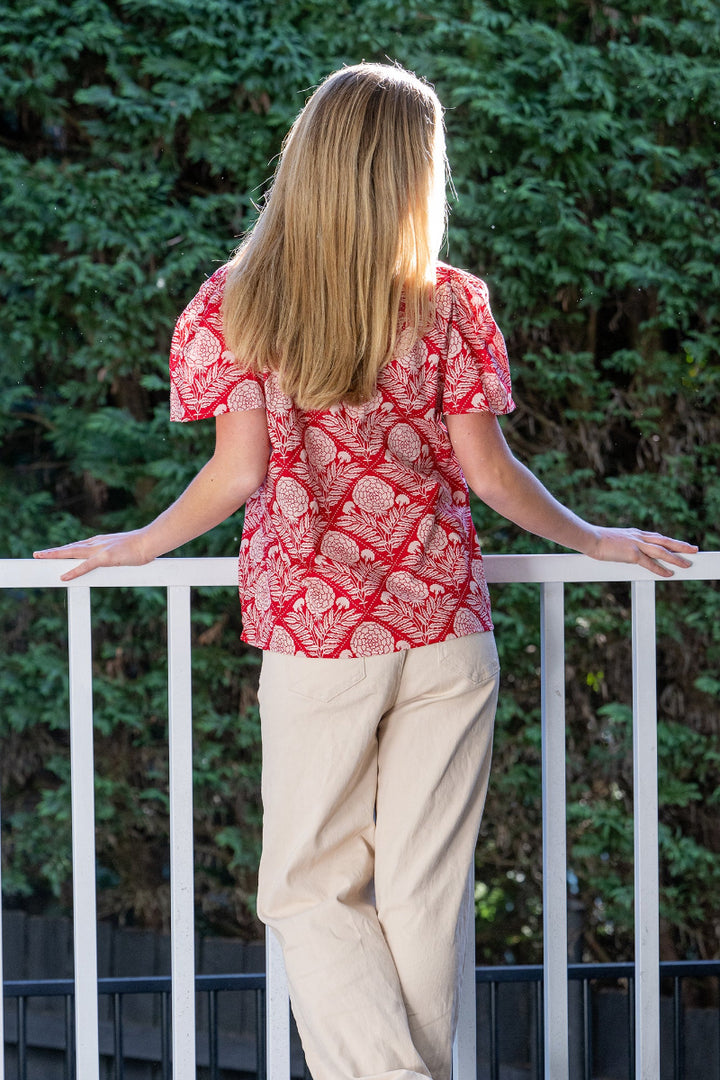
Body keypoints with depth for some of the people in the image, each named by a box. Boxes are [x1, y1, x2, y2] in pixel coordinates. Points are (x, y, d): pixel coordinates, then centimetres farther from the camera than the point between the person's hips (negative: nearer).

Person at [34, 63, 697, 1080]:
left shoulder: (237, 304, -3)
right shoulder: (449, 303, -2)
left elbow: (239, 471, -5)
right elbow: (486, 469, 0)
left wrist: (139, 544, 11)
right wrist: (593, 540, 15)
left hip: (315, 629, -1)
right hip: (446, 629, 1)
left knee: (313, 889, 9)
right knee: (426, 890, 9)